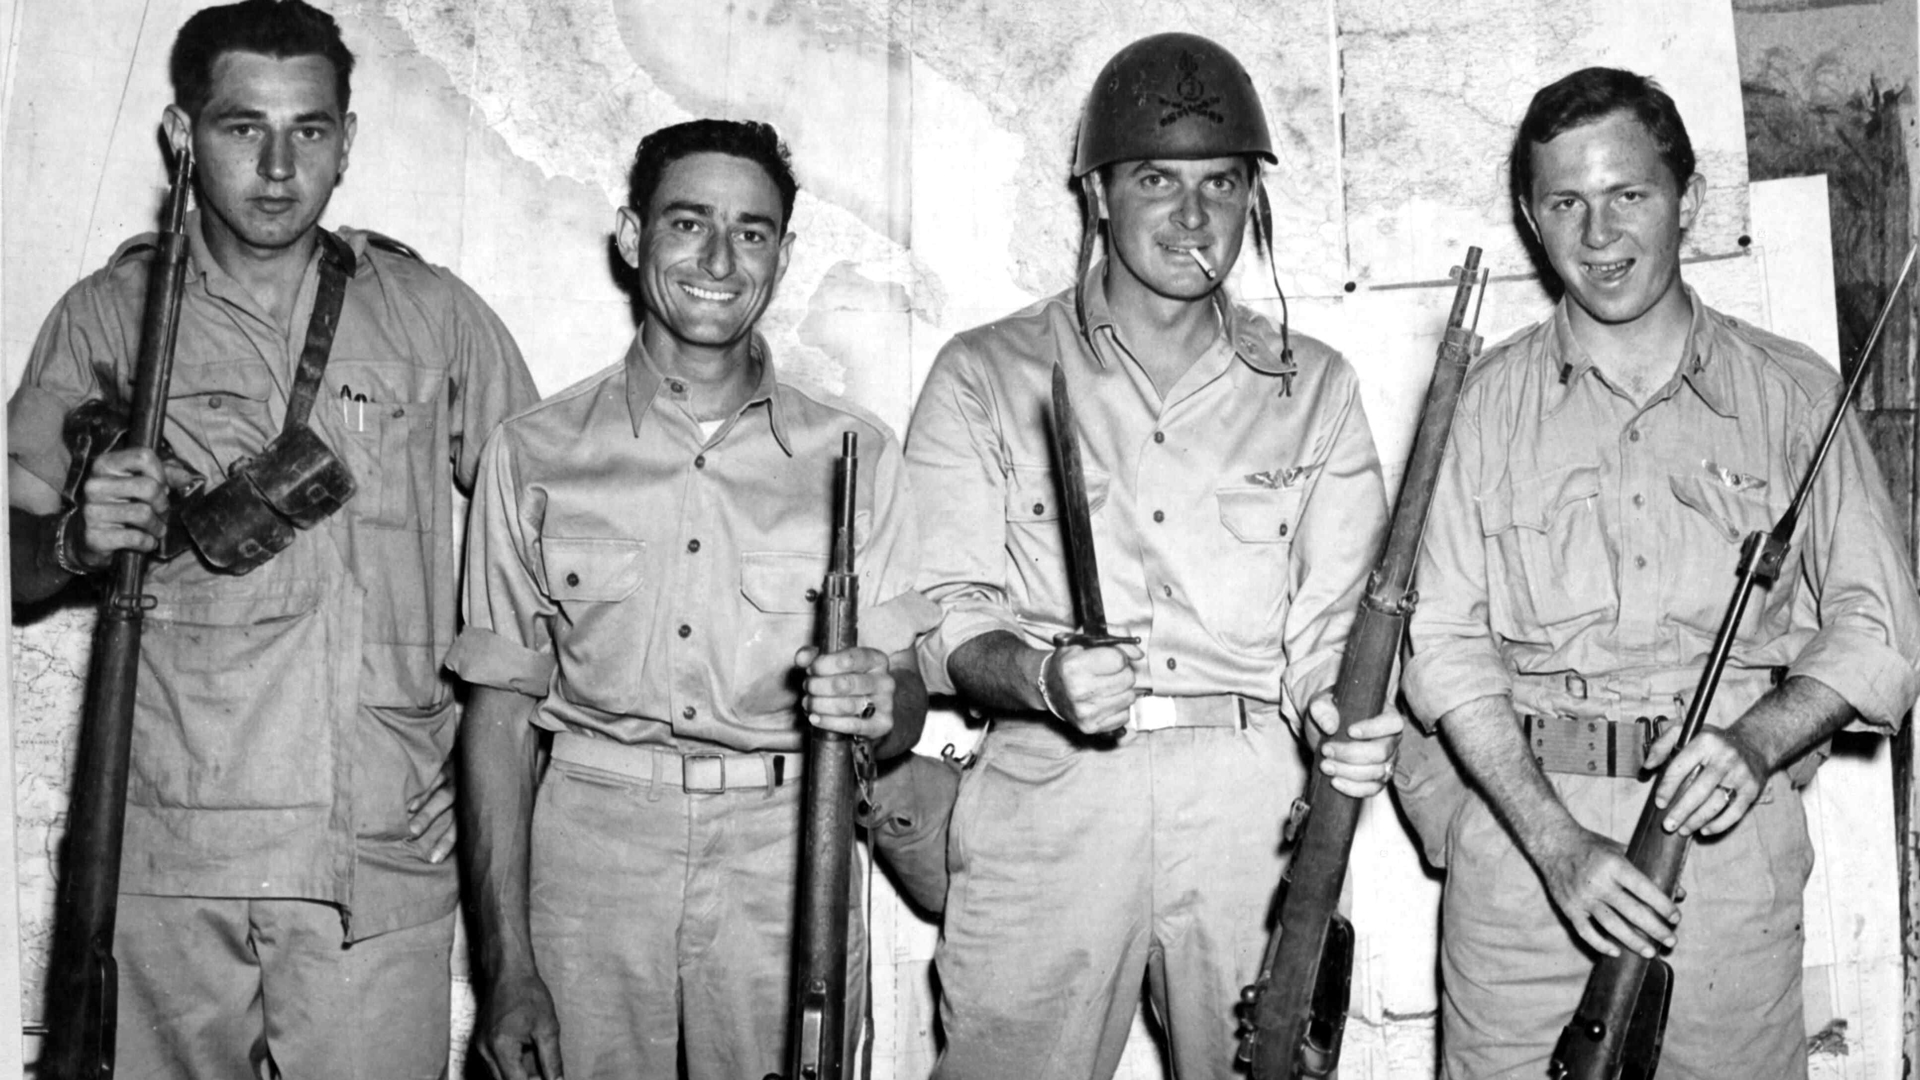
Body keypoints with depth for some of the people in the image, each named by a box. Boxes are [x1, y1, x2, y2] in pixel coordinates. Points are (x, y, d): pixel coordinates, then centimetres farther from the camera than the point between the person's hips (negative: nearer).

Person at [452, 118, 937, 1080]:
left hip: (788, 857, 1)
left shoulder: (853, 452, 5)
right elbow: (499, 709, 3)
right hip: (592, 846, 0)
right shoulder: (536, 452, 3)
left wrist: (880, 702, -19)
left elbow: (904, 695, 6)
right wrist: (507, 966, -3)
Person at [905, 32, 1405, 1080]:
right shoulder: (984, 375, 8)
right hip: (1045, 797, -1)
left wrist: (1347, 719, -12)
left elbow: (1334, 619, 9)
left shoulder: (1313, 386, 14)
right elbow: (946, 612, 2)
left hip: (1258, 804, 2)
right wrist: (1039, 677, -19)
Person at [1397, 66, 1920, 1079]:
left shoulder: (1794, 394, 7)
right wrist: (1556, 840, -13)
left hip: (1729, 837, 1)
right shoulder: (1490, 399, 5)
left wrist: (1757, 739, -13)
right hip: (1521, 826, 0)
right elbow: (1447, 644, -2)